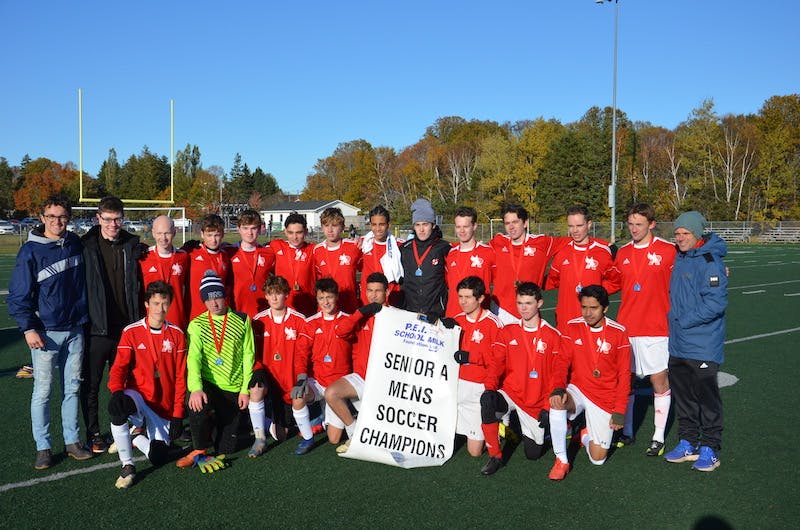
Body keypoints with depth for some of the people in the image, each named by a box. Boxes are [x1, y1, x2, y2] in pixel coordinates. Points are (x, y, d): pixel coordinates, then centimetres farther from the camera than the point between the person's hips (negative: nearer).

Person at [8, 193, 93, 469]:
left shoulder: (75, 244, 4)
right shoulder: (31, 251, -8)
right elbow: (18, 295, -7)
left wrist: (84, 315, 15)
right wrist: (28, 328, -13)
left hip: (75, 330, 4)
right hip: (46, 332, -4)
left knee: (72, 388, 11)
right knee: (42, 391, 3)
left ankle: (72, 441, 22)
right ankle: (43, 447, 15)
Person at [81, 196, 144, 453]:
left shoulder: (133, 246, 5)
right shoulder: (86, 247, -5)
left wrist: (138, 319, 7)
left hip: (126, 327, 3)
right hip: (96, 329, -3)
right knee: (91, 384, 7)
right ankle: (93, 434, 22)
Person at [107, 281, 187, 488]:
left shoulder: (177, 334, 1)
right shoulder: (131, 332, -3)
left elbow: (180, 377, 2)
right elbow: (119, 368, -7)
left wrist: (177, 414, -1)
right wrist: (117, 391, -29)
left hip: (164, 405, 2)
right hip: (137, 396, -1)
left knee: (158, 458, -8)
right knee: (117, 405, -37)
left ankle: (136, 436, 28)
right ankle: (127, 466, -19)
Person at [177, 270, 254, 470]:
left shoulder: (242, 320, 1)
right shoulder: (197, 324, 1)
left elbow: (248, 356, 2)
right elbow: (193, 357, -13)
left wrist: (245, 389, -5)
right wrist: (195, 388, -28)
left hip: (233, 388, 1)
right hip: (207, 384, 0)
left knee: (226, 448, 0)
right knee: (197, 406, -34)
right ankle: (201, 451, -8)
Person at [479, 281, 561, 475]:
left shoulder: (553, 335, -3)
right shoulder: (507, 332, 2)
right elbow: (496, 363, -6)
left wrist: (548, 407, -7)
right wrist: (490, 387, -24)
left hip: (537, 402, 0)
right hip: (510, 393, 1)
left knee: (534, 454, 1)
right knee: (487, 400, -33)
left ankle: (531, 428, 36)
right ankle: (495, 457, -16)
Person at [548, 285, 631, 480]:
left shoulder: (618, 332, -8)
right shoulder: (572, 327, -4)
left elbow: (624, 374, -4)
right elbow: (562, 361, -6)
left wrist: (620, 411, -7)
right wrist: (558, 389, -24)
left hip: (605, 399, -1)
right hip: (577, 390, 1)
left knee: (597, 459, -2)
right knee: (557, 404, -35)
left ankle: (587, 434, 34)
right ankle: (561, 461, -17)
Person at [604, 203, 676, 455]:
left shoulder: (668, 251, -6)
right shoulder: (623, 253, 8)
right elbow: (613, 283, 17)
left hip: (656, 329, -4)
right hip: (626, 328, 4)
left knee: (659, 381, 5)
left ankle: (659, 437, 18)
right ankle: (627, 432, 26)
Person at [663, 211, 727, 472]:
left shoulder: (710, 261, -15)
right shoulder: (679, 258, 10)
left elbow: (716, 303, -21)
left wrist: (684, 321, -17)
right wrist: (673, 318, 10)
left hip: (703, 346, -8)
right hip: (678, 344, 8)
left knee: (706, 396, 2)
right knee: (682, 395, 15)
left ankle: (710, 449, 15)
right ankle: (688, 444, 28)